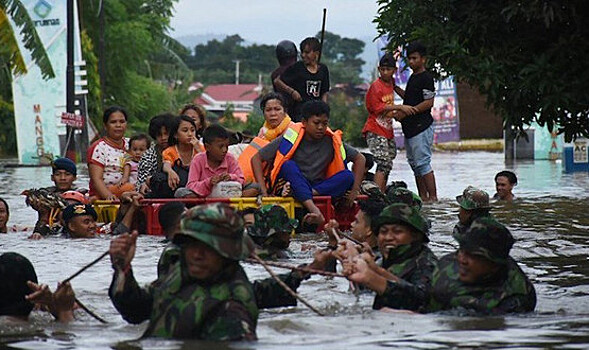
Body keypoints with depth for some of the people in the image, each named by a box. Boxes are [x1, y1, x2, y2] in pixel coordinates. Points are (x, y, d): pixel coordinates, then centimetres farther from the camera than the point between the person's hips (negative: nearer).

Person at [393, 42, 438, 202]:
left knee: (422, 162, -12)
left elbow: (428, 102, -17)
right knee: (414, 163, 11)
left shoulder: (426, 78, -10)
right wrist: (394, 87, 21)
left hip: (421, 127, -10)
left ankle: (433, 197, -12)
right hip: (410, 128, 10)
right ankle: (423, 196, 15)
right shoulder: (413, 77, 18)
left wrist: (406, 112, -18)